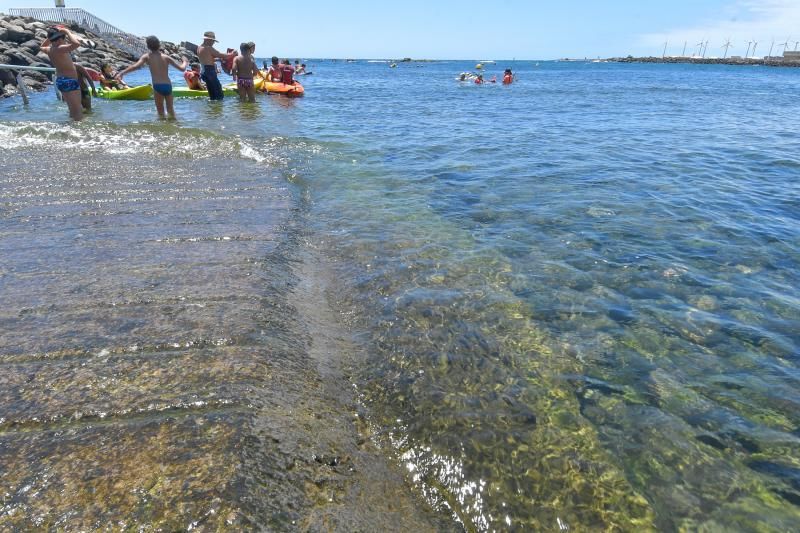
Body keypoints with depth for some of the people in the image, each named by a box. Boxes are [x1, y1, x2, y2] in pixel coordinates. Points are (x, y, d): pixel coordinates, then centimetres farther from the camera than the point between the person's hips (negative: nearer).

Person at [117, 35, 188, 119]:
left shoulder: (147, 57, 4)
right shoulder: (166, 57, 9)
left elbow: (136, 66, -9)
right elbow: (182, 68, 7)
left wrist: (122, 73, -2)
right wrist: (185, 62, 29)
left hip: (157, 86, -3)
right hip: (168, 86, 3)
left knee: (160, 111, 8)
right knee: (170, 108, 22)